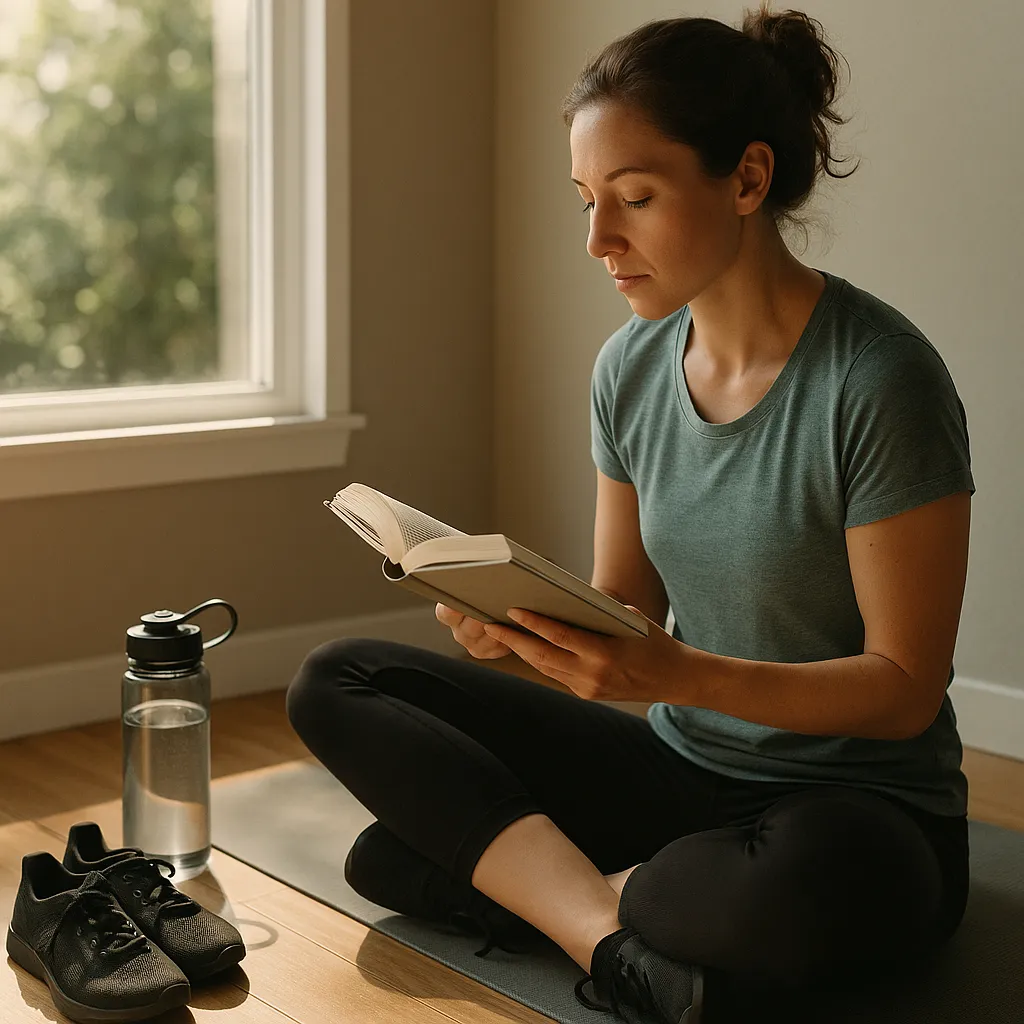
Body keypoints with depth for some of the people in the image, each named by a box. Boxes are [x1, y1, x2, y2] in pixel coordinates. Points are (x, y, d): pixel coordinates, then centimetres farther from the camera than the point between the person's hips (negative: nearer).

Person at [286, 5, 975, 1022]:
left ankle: (561, 885, -11)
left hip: (860, 812, -6)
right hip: (680, 774, 6)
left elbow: (905, 687, -16)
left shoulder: (877, 380, -18)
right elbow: (621, 610, 8)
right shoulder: (629, 368, 1)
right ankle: (622, 934, -17)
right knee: (334, 684, -5)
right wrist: (521, 619, -14)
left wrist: (682, 674, -29)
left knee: (805, 879, -43)